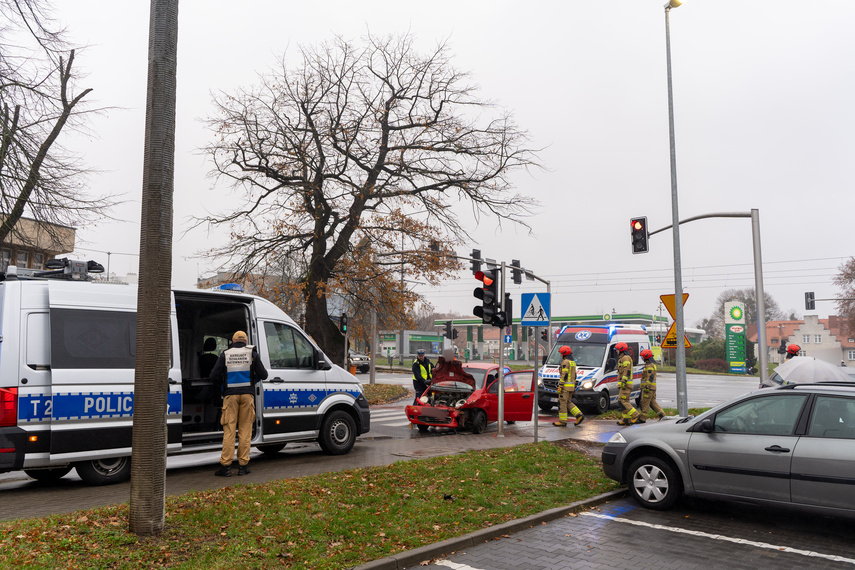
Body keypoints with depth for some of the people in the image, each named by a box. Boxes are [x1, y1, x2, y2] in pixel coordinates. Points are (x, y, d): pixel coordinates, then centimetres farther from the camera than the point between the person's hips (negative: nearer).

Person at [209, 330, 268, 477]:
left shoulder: (225, 354, 5)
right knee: (245, 429, 5)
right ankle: (243, 465, 6)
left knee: (229, 429, 1)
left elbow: (214, 376, 1)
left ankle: (225, 465, 0)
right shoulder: (252, 353, 5)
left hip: (230, 395, 0)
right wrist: (254, 378, 24)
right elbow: (263, 375, 2)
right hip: (247, 394, 0)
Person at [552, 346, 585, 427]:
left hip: (565, 386, -9)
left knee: (562, 403, -3)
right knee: (568, 403, 14)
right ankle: (579, 416, 4)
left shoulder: (565, 362, -13)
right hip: (571, 386, 9)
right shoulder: (573, 362, 17)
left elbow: (564, 375, -19)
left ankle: (562, 421, -1)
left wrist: (560, 386, -19)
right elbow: (574, 376, 20)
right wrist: (574, 387, 24)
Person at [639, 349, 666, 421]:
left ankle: (642, 418, -2)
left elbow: (650, 377, -23)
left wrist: (647, 386, -27)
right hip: (652, 388, 10)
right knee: (652, 402, 11)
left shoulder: (650, 366, -14)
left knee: (645, 403, -5)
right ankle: (662, 415, 6)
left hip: (648, 387, -10)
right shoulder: (652, 364, 19)